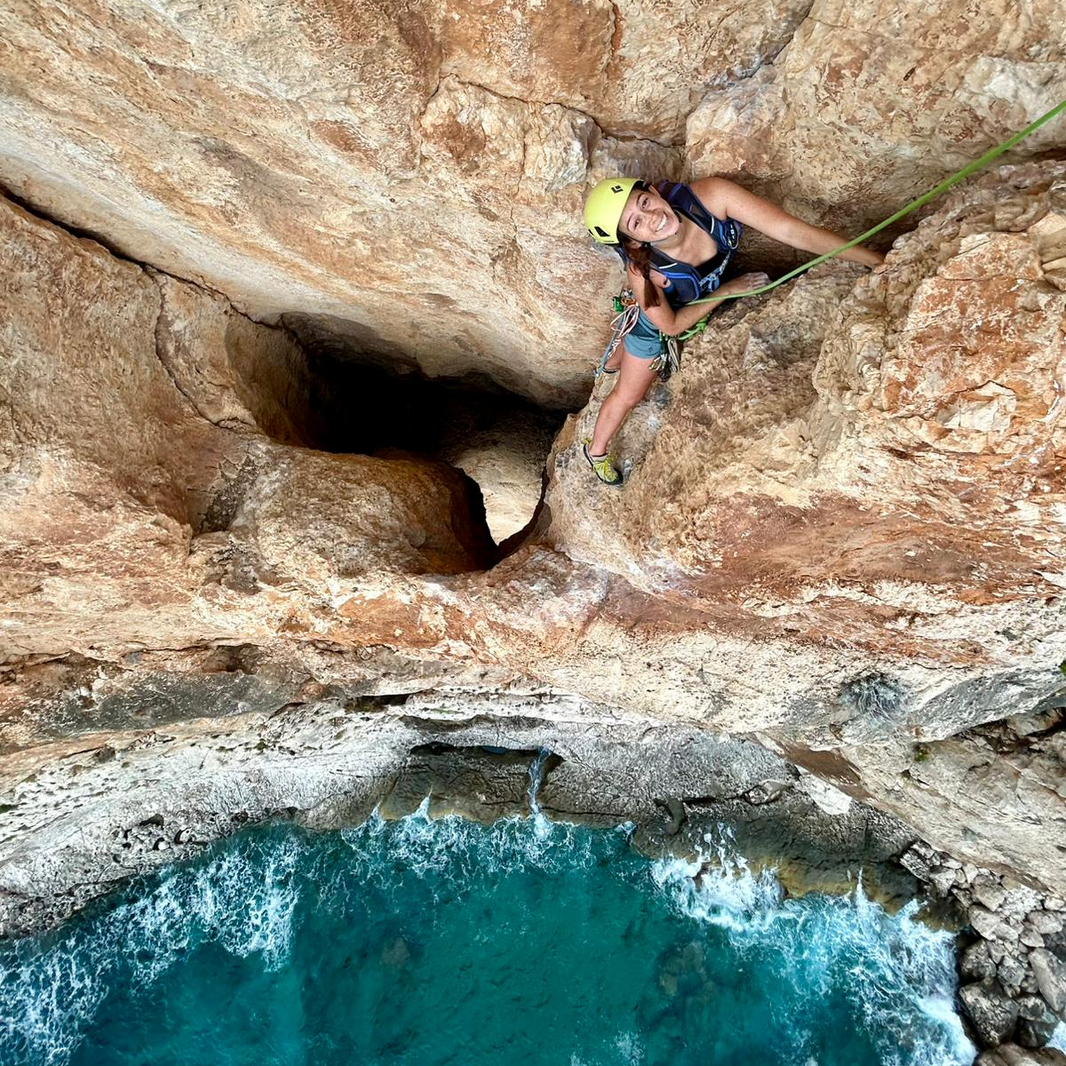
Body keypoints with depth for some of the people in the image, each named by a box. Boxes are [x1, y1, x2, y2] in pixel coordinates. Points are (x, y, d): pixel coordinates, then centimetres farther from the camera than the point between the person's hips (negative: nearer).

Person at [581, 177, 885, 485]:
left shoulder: (710, 195, -43)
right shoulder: (642, 272, -45)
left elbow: (794, 231, -43)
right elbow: (671, 326, -25)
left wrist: (878, 261, -44)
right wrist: (729, 289, -24)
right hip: (655, 321, -4)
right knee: (627, 396, 15)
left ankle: (610, 364, 71)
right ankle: (596, 450, 46)